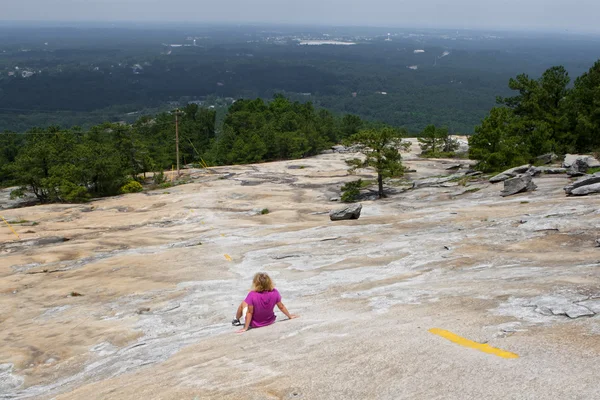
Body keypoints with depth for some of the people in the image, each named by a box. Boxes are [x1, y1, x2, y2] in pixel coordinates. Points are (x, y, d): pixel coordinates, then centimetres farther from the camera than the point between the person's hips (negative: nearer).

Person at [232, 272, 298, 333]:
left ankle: (236, 320, 46)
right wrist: (290, 316, 9)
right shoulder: (274, 293, -20)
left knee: (243, 303, 21)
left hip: (254, 324, -3)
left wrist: (245, 328, -15)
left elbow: (249, 312, -24)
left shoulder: (252, 295, -30)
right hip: (269, 321, 3)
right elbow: (281, 307, -8)